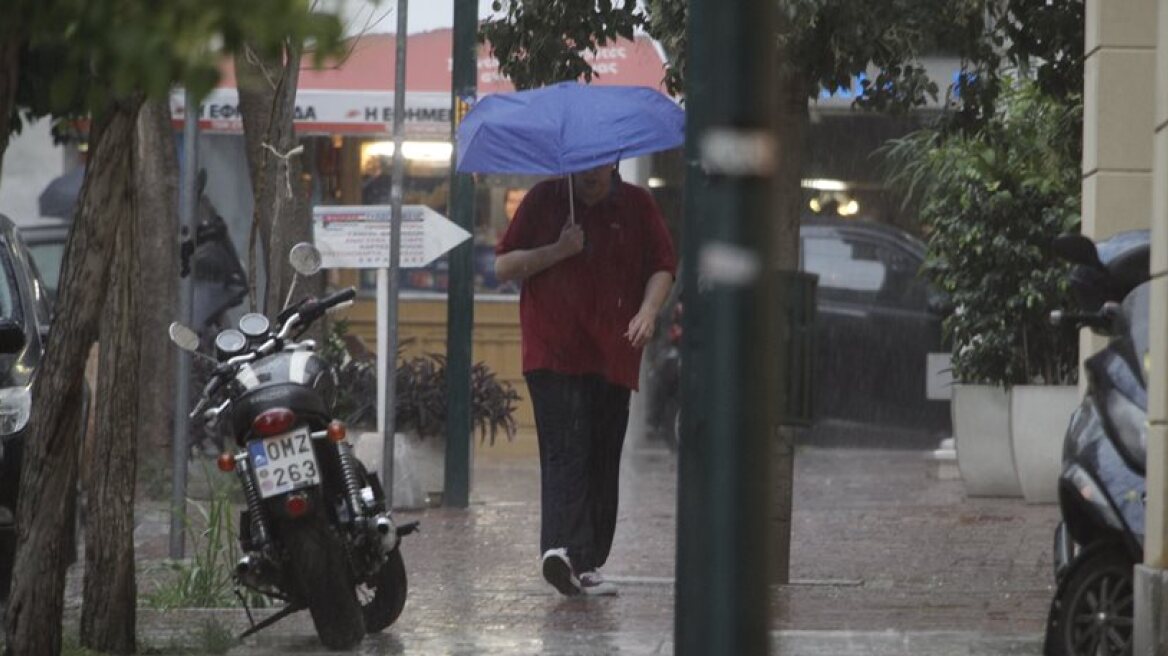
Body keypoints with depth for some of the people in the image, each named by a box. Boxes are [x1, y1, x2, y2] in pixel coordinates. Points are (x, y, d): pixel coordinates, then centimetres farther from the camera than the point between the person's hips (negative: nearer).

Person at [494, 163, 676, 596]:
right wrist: (558, 251, -9)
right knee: (566, 451, -19)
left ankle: (586, 564, 11)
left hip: (612, 357, 3)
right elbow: (503, 266, 6)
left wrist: (648, 309, -8)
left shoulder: (636, 205, 11)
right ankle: (563, 549, -32)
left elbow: (663, 267, 11)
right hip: (554, 354, -3)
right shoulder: (543, 200, 7)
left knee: (602, 461, 5)